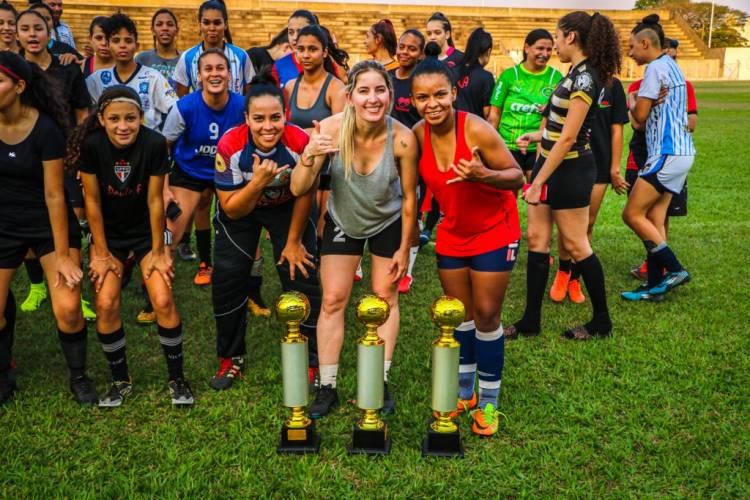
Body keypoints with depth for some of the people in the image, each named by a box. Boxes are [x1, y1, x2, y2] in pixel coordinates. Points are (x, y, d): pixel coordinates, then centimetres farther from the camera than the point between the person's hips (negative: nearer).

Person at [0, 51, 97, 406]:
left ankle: (79, 378, 13)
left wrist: (63, 254, -15)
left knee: (67, 309, -13)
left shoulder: (46, 129, -19)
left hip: (50, 224, -3)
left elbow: (54, 195, -17)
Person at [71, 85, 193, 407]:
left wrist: (158, 251, -8)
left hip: (147, 229, -1)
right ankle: (120, 380, 12)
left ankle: (176, 378, 7)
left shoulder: (154, 144, -22)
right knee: (106, 304, -10)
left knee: (163, 300, -12)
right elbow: (92, 200, -12)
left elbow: (155, 200, -15)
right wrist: (102, 254, -7)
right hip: (108, 232, 1)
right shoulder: (91, 145, -19)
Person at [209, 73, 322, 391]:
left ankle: (309, 359, 13)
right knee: (227, 278, -3)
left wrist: (293, 242, -4)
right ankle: (231, 357, 19)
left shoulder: (300, 142, -30)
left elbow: (303, 196, -13)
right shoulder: (229, 146, -30)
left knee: (301, 276, -7)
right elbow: (232, 210, -23)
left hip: (287, 209, 0)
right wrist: (258, 182, -41)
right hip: (242, 212, 1)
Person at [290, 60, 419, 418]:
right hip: (342, 221, 1)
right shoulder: (332, 129, -29)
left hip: (388, 222, 0)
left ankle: (381, 383, 22)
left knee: (385, 298, 6)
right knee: (333, 300, 0)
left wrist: (404, 248, -7)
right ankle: (327, 388, 13)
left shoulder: (402, 139, -30)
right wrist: (309, 157, -49)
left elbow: (409, 197, -15)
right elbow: (298, 189, -29)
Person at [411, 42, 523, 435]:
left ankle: (488, 402, 20)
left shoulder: (476, 129, -26)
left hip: (494, 231, -5)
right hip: (452, 232, 5)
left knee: (487, 315, 2)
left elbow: (517, 177, -18)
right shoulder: (418, 135, -11)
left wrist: (483, 174, -38)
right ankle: (464, 392, 32)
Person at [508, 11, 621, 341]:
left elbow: (568, 138, -22)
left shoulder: (585, 77, -19)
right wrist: (535, 136, 22)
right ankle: (531, 321, 16)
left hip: (569, 170, -10)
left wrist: (538, 183, -21)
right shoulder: (576, 73, 10)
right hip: (551, 164, 10)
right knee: (537, 239, 9)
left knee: (575, 245, 2)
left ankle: (602, 322, 19)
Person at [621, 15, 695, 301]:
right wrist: (639, 116, 2)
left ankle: (675, 269, -2)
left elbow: (639, 115, -11)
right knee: (654, 219, 9)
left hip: (667, 154, -10)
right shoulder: (672, 67, 19)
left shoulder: (655, 68, -11)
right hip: (681, 152, 10)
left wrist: (632, 108, 9)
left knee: (632, 214, -6)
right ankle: (655, 286, 11)